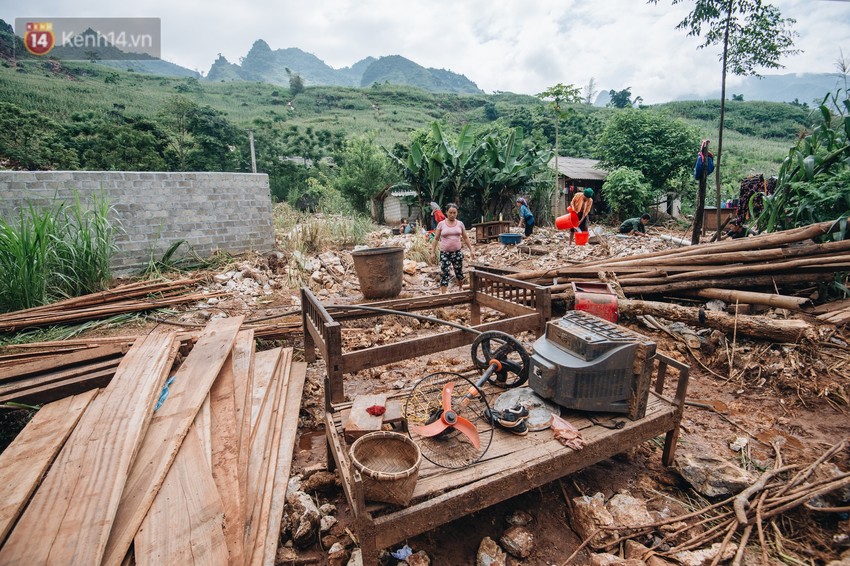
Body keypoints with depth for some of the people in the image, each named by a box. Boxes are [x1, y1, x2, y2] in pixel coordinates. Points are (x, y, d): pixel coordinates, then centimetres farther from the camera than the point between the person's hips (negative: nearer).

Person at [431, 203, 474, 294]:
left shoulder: (460, 224, 3)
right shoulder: (441, 224, -2)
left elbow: (465, 238, 11)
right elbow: (436, 239, 2)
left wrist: (471, 250, 9)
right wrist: (432, 252, -3)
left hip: (457, 252, 2)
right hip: (444, 253, -2)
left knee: (459, 272, 14)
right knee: (444, 274, -8)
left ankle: (461, 289, 37)